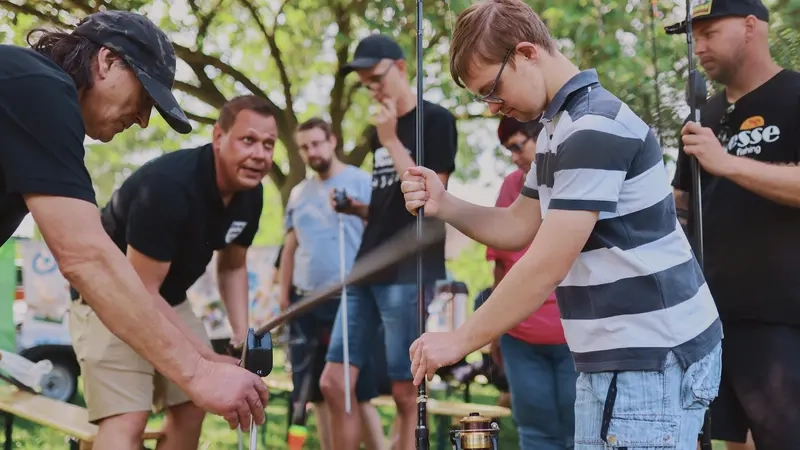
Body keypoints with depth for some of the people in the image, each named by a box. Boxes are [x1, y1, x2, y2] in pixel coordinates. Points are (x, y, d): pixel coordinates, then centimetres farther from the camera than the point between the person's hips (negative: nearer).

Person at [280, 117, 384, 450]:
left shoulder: (361, 182, -1)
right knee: (319, 392, 9)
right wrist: (284, 295, 12)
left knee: (358, 392, -6)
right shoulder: (298, 193, 15)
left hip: (349, 299, -6)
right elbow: (290, 247, 17)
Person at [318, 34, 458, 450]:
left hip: (409, 274, -8)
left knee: (405, 391, -4)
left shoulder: (435, 120, -4)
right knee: (334, 382, 4)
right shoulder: (379, 132, 18)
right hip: (369, 271, 8)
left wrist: (390, 141, -11)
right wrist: (356, 207, 6)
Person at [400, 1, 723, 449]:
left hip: (650, 360, -10)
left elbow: (546, 268, -22)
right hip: (619, 356, 10)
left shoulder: (594, 127, -20)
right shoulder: (560, 127, 15)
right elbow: (519, 227, 19)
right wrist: (444, 206, 1)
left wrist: (459, 341, -14)